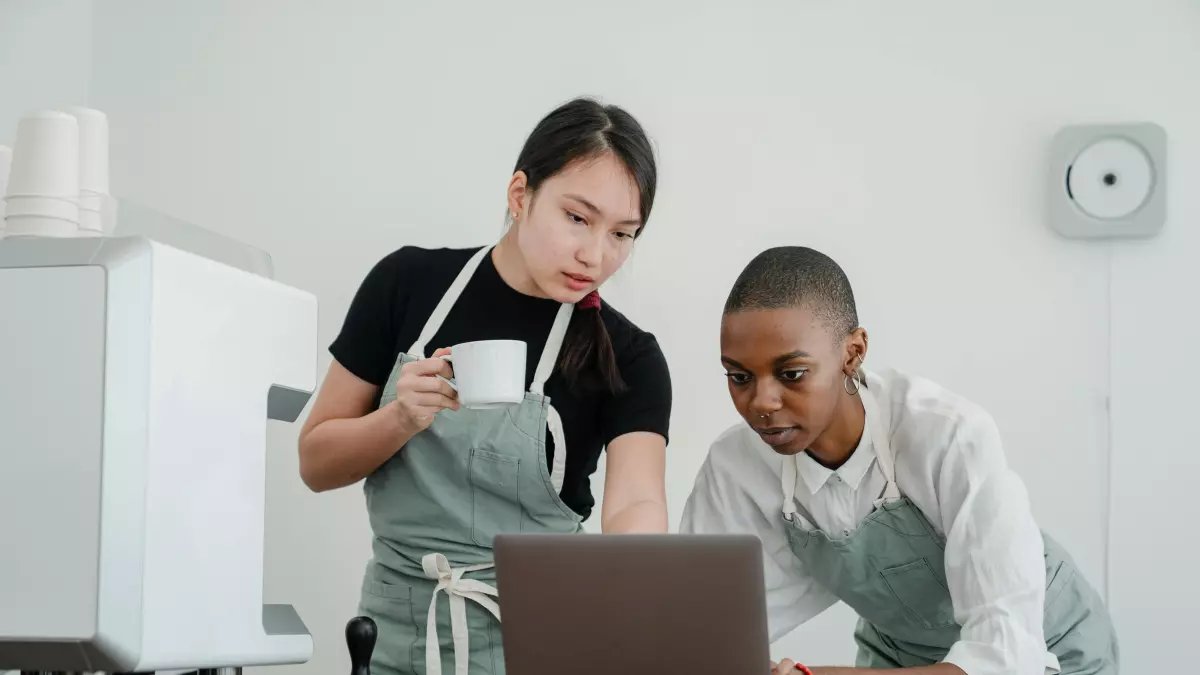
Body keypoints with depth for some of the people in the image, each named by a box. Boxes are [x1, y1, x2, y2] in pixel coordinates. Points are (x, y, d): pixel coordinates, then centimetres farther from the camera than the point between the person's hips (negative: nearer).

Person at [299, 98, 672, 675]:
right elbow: (316, 464, 0)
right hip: (397, 625, 1)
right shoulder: (408, 283, -5)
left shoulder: (627, 359, -9)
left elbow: (635, 504, -24)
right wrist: (405, 418, -20)